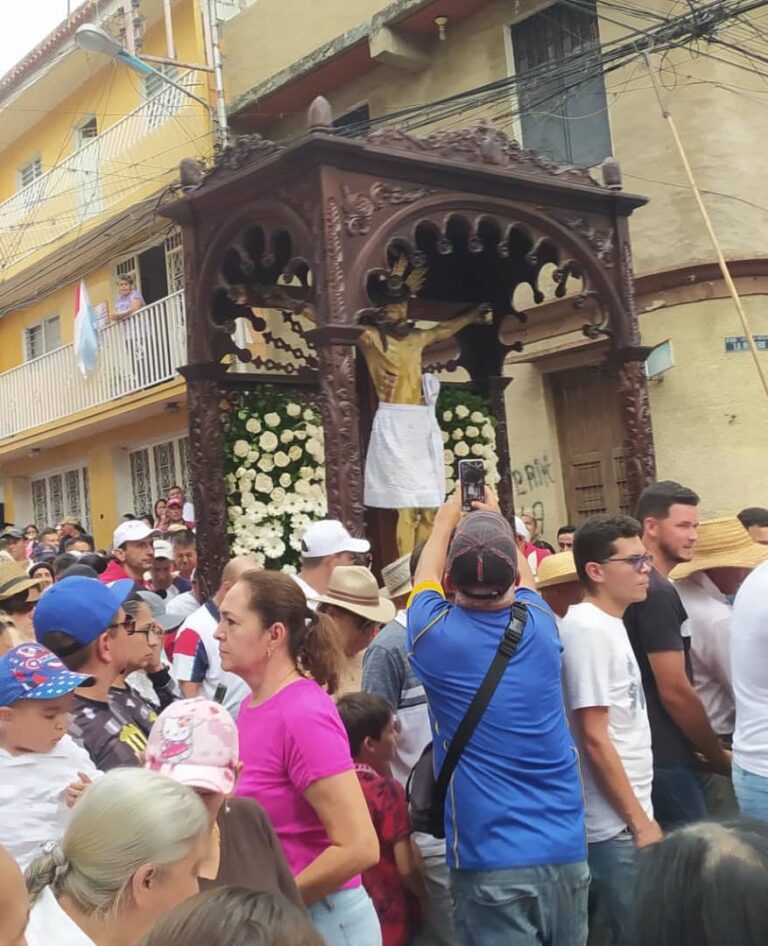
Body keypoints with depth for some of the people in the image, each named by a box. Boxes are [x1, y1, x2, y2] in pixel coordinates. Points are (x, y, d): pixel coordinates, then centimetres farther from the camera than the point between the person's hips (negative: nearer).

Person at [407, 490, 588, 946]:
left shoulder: (433, 634, -9)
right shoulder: (539, 623, -4)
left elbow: (427, 574, 14)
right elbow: (524, 577, 21)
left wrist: (448, 517, 31)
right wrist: (494, 519, 37)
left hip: (489, 858, -3)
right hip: (565, 850, 3)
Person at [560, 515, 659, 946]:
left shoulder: (609, 624, 10)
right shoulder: (588, 630, -19)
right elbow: (594, 739, -22)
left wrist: (641, 815, 17)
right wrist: (640, 822, -17)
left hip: (624, 818, 9)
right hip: (616, 824, -9)